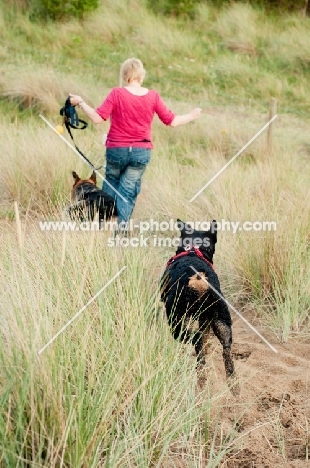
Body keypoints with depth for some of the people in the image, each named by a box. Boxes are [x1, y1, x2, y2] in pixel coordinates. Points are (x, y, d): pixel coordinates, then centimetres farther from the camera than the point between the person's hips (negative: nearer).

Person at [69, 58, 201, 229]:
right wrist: (192, 116, 17)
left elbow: (97, 118, -16)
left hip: (117, 150, -1)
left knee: (111, 184, 20)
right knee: (128, 191, 8)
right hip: (142, 152, 1)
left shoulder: (117, 94, -11)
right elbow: (172, 121, 1)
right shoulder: (153, 96, -4)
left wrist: (80, 102, -3)